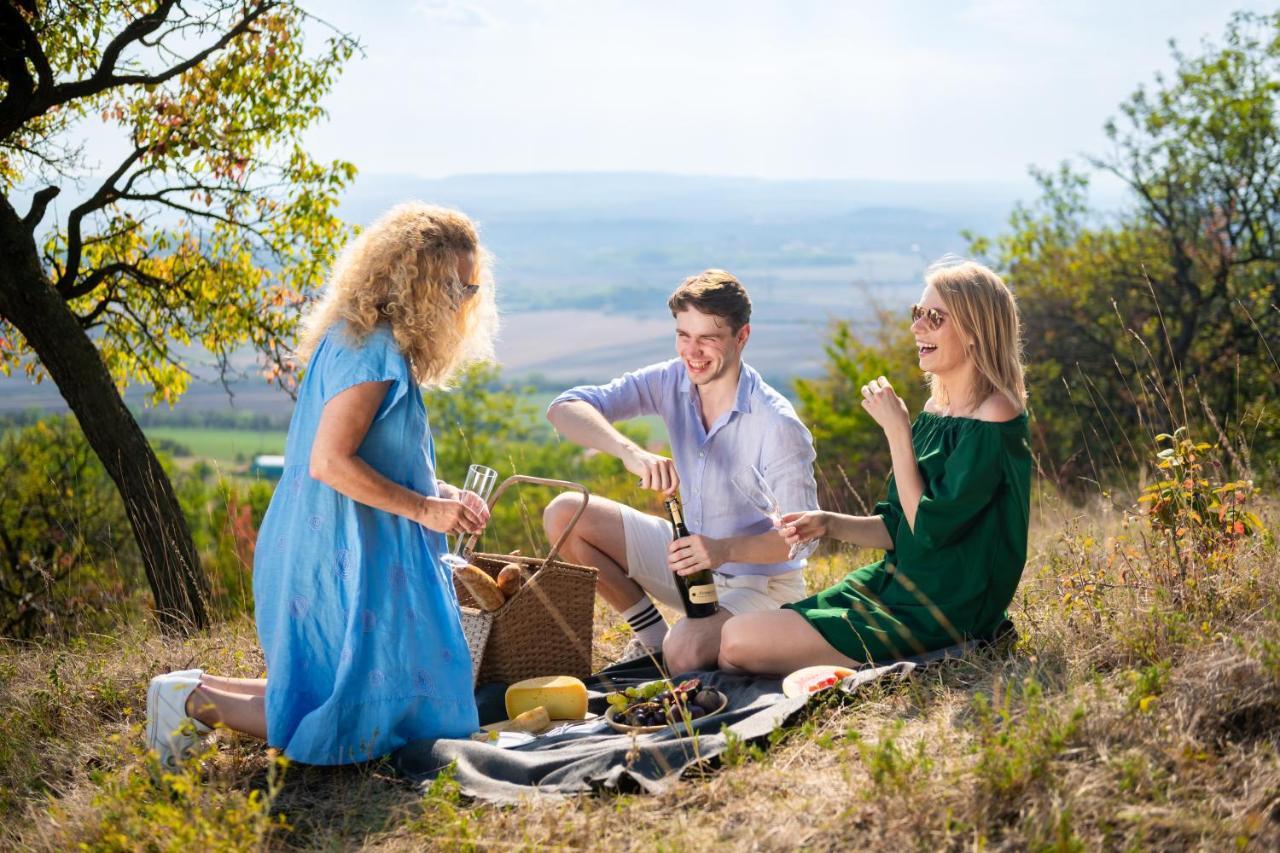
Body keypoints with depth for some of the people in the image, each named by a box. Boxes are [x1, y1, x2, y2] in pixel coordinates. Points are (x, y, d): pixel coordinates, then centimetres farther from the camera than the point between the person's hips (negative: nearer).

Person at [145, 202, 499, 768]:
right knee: (362, 724, -4)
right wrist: (424, 508, -18)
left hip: (342, 554, 11)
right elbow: (330, 463, -24)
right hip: (348, 563, -11)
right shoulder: (371, 350, -19)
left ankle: (198, 692, 15)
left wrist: (440, 494, 7)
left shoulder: (361, 339, 14)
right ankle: (196, 702, -1)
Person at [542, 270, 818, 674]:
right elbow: (564, 409, -19)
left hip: (760, 580, -6)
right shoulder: (671, 381, -10)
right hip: (691, 553, 6)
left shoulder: (777, 425, -24)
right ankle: (652, 635, 6)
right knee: (564, 515, -7)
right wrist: (631, 451, -38)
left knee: (684, 655, -34)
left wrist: (725, 549, -40)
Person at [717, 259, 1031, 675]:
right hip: (895, 582, 8)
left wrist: (897, 429, -16)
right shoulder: (937, 410, 9)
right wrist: (830, 524, -3)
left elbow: (930, 529, -20)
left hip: (939, 617, -8)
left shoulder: (994, 420, -17)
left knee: (739, 642, -14)